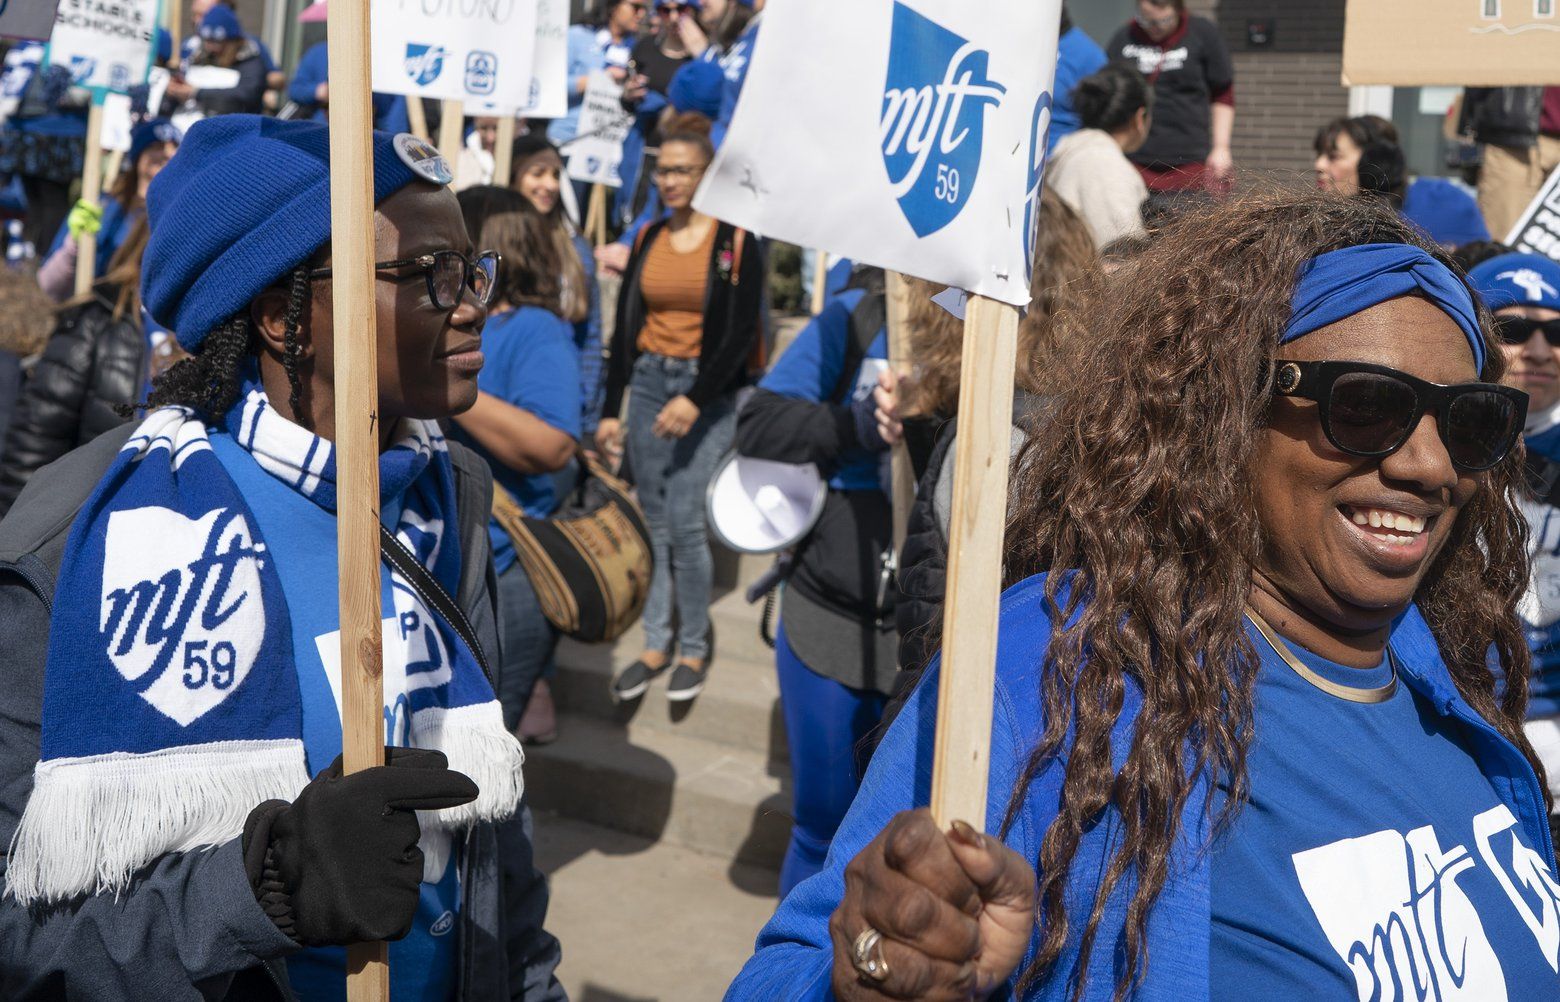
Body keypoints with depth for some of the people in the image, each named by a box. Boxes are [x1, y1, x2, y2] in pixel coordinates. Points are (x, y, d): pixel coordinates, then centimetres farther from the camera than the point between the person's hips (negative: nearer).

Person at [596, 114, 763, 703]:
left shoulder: (735, 240, -4)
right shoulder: (648, 239, 9)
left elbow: (742, 332, -9)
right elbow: (624, 327, 11)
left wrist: (696, 399, -19)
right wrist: (611, 410, 7)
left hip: (708, 392, -4)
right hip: (647, 384, 5)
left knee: (684, 523, -10)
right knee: (653, 523, 5)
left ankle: (695, 648, 5)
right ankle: (656, 646, 14)